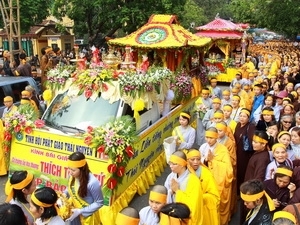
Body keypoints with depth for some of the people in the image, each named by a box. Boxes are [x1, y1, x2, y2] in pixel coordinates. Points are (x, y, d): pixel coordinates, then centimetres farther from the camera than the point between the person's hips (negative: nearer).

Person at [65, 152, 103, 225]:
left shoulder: (92, 183, -32)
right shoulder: (73, 177, -14)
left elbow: (99, 203, -20)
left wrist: (81, 211, -24)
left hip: (87, 216, -5)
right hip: (74, 212, 6)